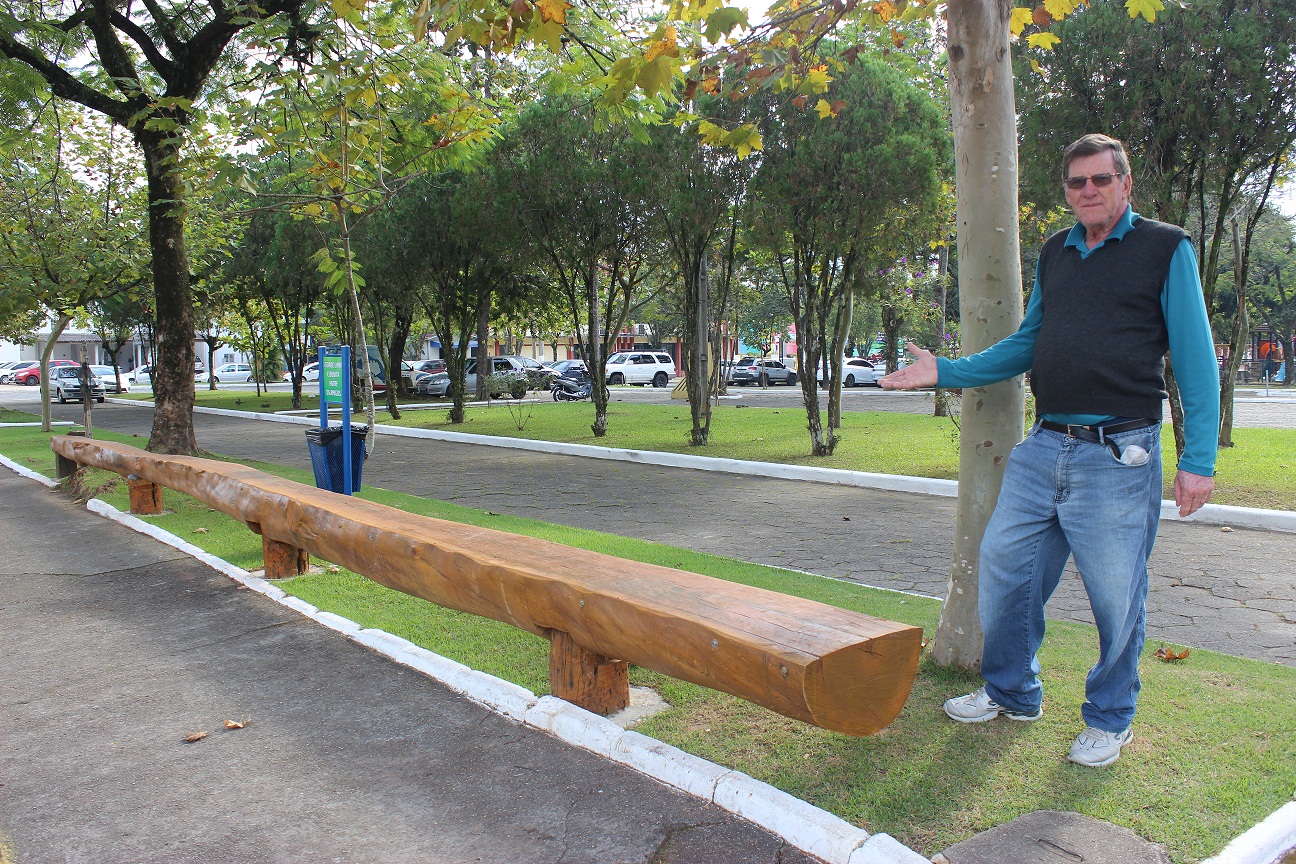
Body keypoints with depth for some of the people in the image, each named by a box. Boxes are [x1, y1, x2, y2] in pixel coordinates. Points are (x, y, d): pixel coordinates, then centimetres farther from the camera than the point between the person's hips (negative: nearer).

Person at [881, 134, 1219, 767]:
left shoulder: (1165, 249, 1)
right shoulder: (1054, 255, 16)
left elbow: (1195, 359, -2)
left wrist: (1198, 460, -8)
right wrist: (945, 372, 14)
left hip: (1118, 456, -5)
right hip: (1043, 448, 5)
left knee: (1116, 595, 3)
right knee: (1002, 568, 7)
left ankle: (1109, 719, 26)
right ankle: (1011, 694, 29)